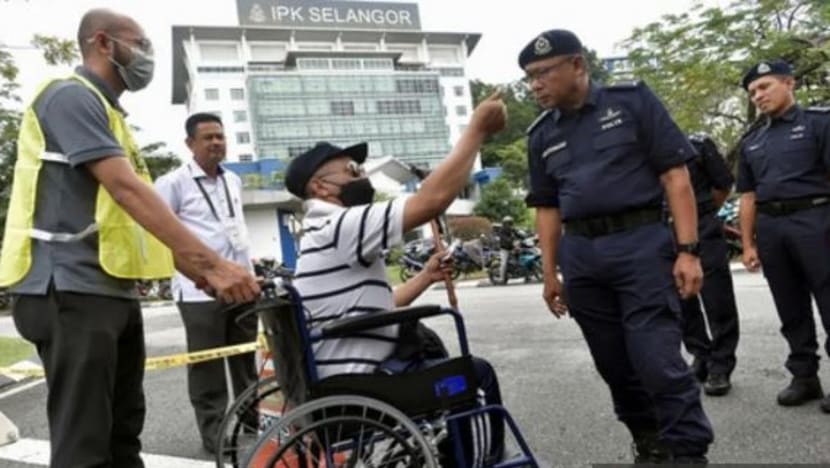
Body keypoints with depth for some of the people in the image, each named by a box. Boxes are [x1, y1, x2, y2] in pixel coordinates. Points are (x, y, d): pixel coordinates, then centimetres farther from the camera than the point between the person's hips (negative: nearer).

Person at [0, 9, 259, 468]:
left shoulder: (109, 114, 22)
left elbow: (134, 205, 18)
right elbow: (127, 190, -21)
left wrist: (202, 273, 9)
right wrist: (213, 263, -27)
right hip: (73, 291, -10)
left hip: (114, 291, 10)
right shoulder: (71, 96, -8)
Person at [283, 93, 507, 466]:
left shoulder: (327, 235, 15)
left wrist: (427, 275, 14)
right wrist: (477, 129, -18)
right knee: (477, 374, 2)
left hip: (345, 375, 10)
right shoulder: (341, 226, -18)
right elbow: (432, 198, -26)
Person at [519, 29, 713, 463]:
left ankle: (689, 452, 8)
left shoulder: (632, 100, 0)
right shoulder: (541, 135, 12)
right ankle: (648, 444, 29)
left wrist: (688, 250, -11)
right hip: (581, 258, 5)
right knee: (614, 366, 11)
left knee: (660, 363, -8)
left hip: (642, 243, -4)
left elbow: (675, 174, -3)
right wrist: (550, 274, 10)